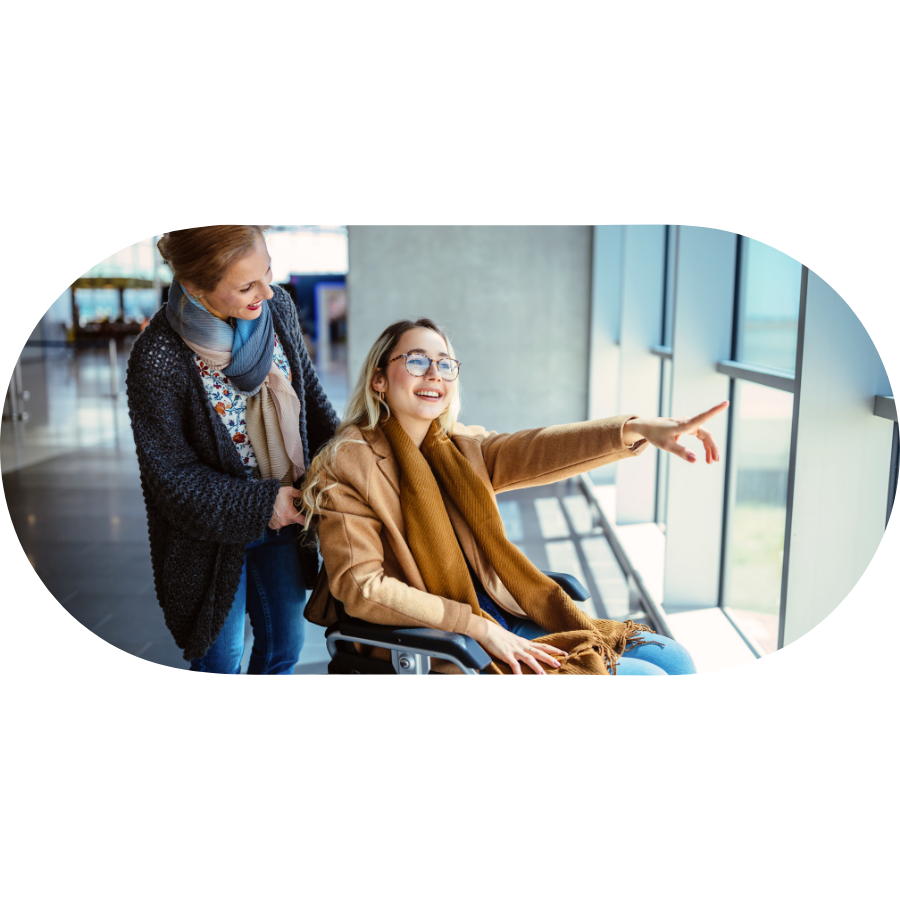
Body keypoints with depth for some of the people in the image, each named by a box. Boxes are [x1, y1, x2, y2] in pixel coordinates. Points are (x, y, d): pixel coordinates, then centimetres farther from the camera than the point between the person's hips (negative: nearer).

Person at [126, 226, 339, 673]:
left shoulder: (278, 306, -10)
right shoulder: (157, 358, -25)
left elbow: (310, 393, 5)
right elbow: (171, 474, -18)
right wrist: (261, 504, -20)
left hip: (283, 516, 5)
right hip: (212, 531, -4)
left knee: (285, 643, 22)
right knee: (221, 658, 17)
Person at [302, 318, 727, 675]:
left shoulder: (455, 448, 8)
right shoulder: (350, 465, -11)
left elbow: (533, 450, -9)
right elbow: (361, 586, -19)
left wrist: (637, 430, -25)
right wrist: (480, 628, -21)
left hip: (500, 616, 7)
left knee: (672, 659, 5)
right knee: (645, 678, -11)